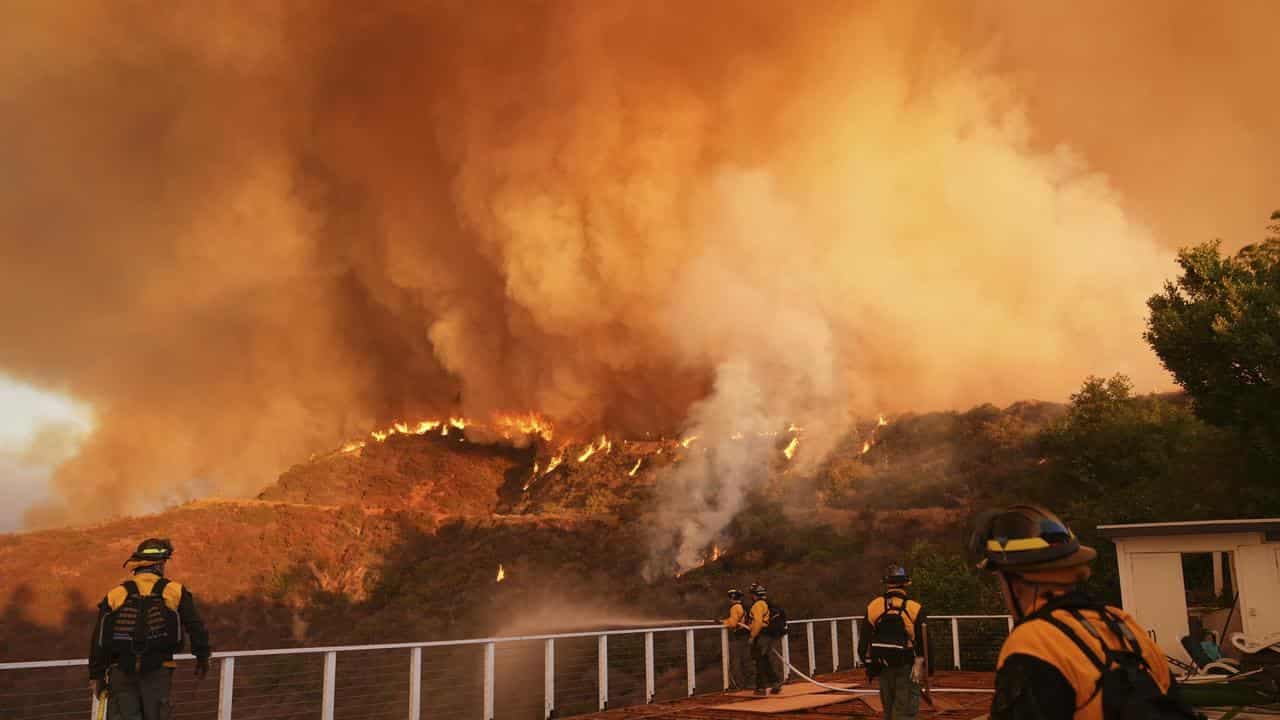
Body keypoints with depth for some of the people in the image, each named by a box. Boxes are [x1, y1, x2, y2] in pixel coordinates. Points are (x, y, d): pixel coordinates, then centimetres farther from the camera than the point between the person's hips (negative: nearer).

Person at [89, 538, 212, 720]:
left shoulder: (115, 594, 7)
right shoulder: (174, 591, 2)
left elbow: (99, 638, 6)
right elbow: (196, 627, 3)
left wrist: (96, 675, 13)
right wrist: (202, 658, 16)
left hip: (121, 671, 2)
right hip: (158, 671, -1)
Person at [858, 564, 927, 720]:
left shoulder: (873, 607, -2)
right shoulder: (914, 609, -12)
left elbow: (863, 642, 3)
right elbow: (923, 642, -9)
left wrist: (870, 664, 16)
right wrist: (924, 668, 1)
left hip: (884, 668, 4)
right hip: (907, 669, -4)